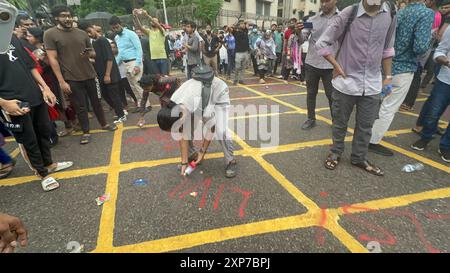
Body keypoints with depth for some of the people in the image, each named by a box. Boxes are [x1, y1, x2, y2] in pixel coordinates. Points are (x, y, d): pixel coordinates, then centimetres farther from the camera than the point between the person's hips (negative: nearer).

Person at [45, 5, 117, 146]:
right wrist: (61, 81, -14)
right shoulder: (50, 34, -5)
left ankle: (104, 124, 30)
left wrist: (90, 54, -12)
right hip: (71, 79, -3)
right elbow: (52, 59, -8)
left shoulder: (82, 33, 6)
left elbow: (92, 53, 14)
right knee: (80, 107, 5)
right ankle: (86, 132, 19)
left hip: (90, 75, 3)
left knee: (96, 101, 14)